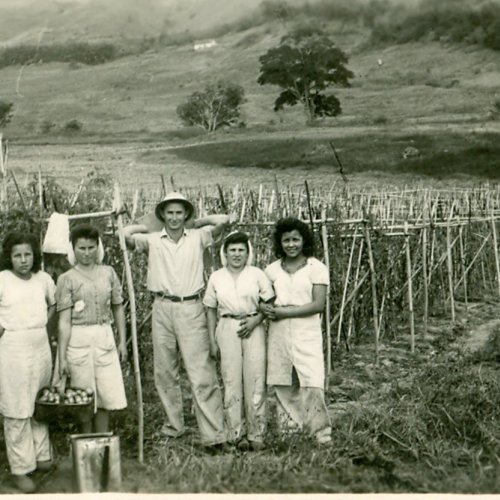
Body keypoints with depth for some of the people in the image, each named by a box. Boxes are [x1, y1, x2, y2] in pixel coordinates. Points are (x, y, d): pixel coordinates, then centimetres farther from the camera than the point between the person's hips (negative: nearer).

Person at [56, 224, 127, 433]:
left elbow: (118, 308, 14)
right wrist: (62, 357, -7)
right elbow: (64, 320, -5)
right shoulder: (67, 279, -2)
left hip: (105, 337, 3)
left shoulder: (108, 273, 7)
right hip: (79, 340, -3)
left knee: (106, 395, 4)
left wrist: (122, 341, 10)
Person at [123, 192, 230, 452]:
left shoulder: (197, 238, 6)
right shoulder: (152, 240, 6)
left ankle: (214, 436, -9)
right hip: (162, 308, 2)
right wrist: (150, 227, 7)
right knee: (165, 372, 10)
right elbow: (126, 233, -8)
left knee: (202, 374, -7)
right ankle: (173, 425, 25)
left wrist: (195, 223, 9)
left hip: (191, 309, -2)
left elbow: (223, 220, -3)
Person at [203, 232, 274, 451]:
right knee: (232, 382, -1)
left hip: (253, 329, -1)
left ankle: (256, 435, 4)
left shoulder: (257, 274, 6)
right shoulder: (216, 278, 9)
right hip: (227, 329, 1)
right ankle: (237, 434, 6)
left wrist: (255, 319, -10)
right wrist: (212, 341, 5)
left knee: (255, 381, -4)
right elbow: (211, 310, 11)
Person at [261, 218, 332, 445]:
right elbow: (264, 300, 15)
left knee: (312, 381, -11)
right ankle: (289, 427, 15)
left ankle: (321, 430, -1)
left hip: (307, 332, -3)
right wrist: (265, 309, -11)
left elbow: (318, 304, -8)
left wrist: (284, 312, -12)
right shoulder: (272, 269, 11)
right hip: (279, 332, 3)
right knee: (283, 383, 3)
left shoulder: (317, 268, -1)